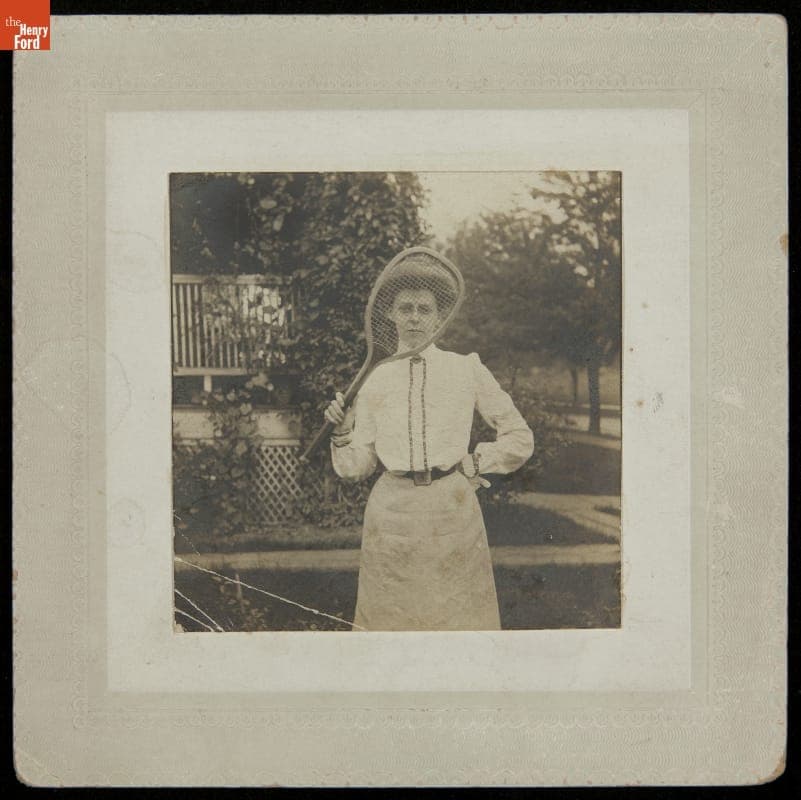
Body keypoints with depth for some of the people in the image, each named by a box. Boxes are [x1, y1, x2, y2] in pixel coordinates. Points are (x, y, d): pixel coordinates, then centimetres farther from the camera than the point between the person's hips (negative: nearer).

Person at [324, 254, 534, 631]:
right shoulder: (375, 380, 9)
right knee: (391, 615, 5)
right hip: (391, 514, 1)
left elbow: (520, 439, 12)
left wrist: (472, 464, 4)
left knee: (458, 615, 3)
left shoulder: (467, 369, 6)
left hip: (452, 512, -1)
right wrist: (341, 432, -6)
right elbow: (356, 467, 9)